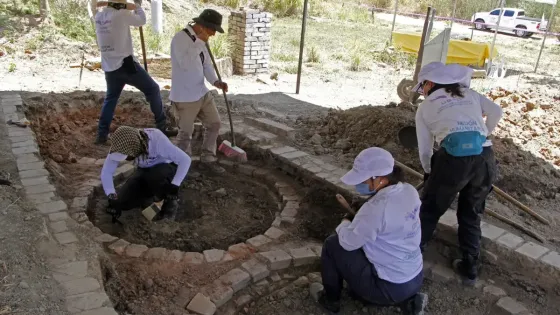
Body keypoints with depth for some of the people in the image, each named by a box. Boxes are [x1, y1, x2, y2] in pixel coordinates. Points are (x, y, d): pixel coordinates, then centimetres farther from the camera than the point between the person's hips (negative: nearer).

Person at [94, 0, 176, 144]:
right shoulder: (121, 15, -15)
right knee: (152, 89, 5)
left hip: (109, 66, 7)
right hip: (125, 63, -7)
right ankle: (162, 127, 6)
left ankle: (102, 134, 17)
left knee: (110, 98, 20)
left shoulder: (98, 16, 5)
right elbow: (141, 20, 0)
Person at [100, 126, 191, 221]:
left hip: (166, 168, -4)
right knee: (123, 202, -12)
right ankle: (151, 197, 16)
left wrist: (174, 186, -39)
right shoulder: (121, 146, -24)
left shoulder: (157, 140, -37)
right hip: (144, 171, 4)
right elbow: (106, 172, -17)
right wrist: (112, 197, -29)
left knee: (155, 177, -38)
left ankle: (169, 204, -9)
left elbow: (185, 160, -33)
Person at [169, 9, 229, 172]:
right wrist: (200, 42, -28)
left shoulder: (200, 40, 7)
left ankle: (208, 158, 32)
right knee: (186, 133, 7)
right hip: (184, 98, -8)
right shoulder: (180, 38, -20)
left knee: (214, 124, 15)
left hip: (202, 93, 8)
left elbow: (206, 64, 11)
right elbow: (186, 64, -33)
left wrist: (216, 82, -6)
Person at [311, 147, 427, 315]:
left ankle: (330, 299, 21)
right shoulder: (410, 191, -5)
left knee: (333, 244, 2)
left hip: (390, 287, -8)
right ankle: (406, 300, 18)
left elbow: (348, 242, -18)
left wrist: (345, 222, 1)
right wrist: (358, 218, 4)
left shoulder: (376, 208, -30)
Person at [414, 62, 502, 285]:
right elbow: (496, 112, 21)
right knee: (471, 215, 22)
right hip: (485, 158, 4)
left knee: (430, 209, 18)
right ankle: (469, 269, 28)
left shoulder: (425, 107, 13)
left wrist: (429, 172, 30)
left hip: (453, 158, -4)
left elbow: (424, 149, 13)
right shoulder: (468, 93, 21)